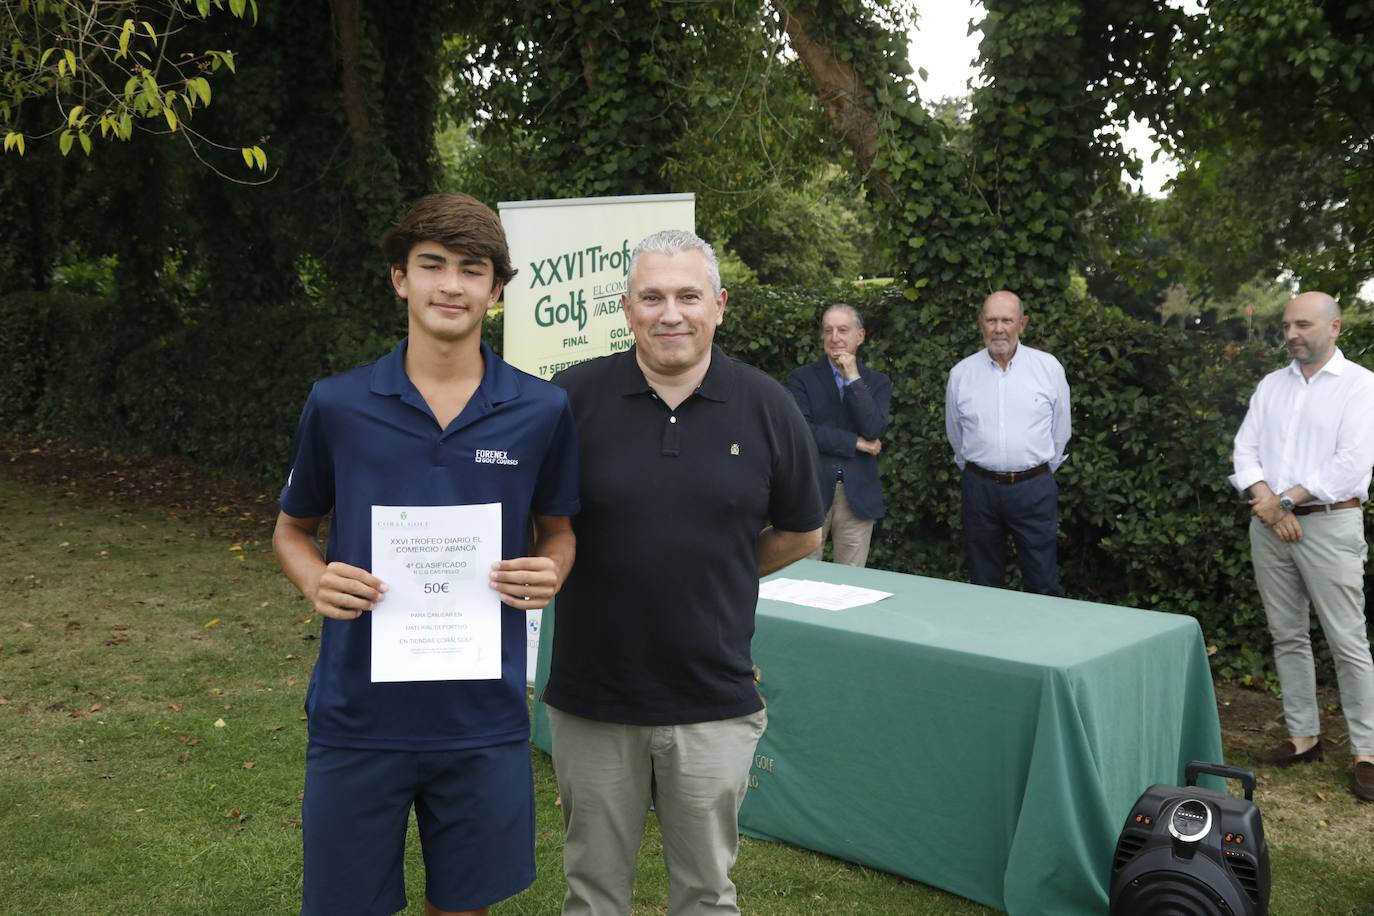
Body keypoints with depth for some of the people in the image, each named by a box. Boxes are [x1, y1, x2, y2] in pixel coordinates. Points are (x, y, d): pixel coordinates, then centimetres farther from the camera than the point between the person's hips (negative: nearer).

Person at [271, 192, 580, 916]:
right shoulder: (337, 405, -4)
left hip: (484, 718, 1)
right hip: (356, 714, 0)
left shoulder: (542, 411, -3)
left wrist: (550, 573, -11)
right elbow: (291, 530, 10)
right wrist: (317, 582, -11)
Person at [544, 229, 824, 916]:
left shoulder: (767, 408, -3)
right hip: (591, 698, 0)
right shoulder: (573, 398, -7)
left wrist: (714, 574, 4)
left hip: (713, 702, 1)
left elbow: (800, 534, 9)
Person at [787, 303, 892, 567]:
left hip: (858, 495, 2)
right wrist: (855, 442, -9)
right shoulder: (802, 378, 4)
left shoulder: (878, 383, 9)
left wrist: (853, 378, -10)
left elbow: (875, 431, -8)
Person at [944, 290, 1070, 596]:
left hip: (1034, 487, -1)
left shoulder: (1049, 367, -2)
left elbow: (1060, 430, 8)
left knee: (1043, 586, 0)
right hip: (980, 487, 2)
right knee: (983, 586, 10)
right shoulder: (961, 374, 2)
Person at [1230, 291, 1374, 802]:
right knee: (1287, 636, 10)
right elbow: (1246, 449, 6)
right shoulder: (1271, 385, 13)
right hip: (1268, 525, 5)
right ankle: (1303, 736, 19)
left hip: (1328, 524, -5)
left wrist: (1286, 500, -12)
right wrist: (1268, 502, -10)